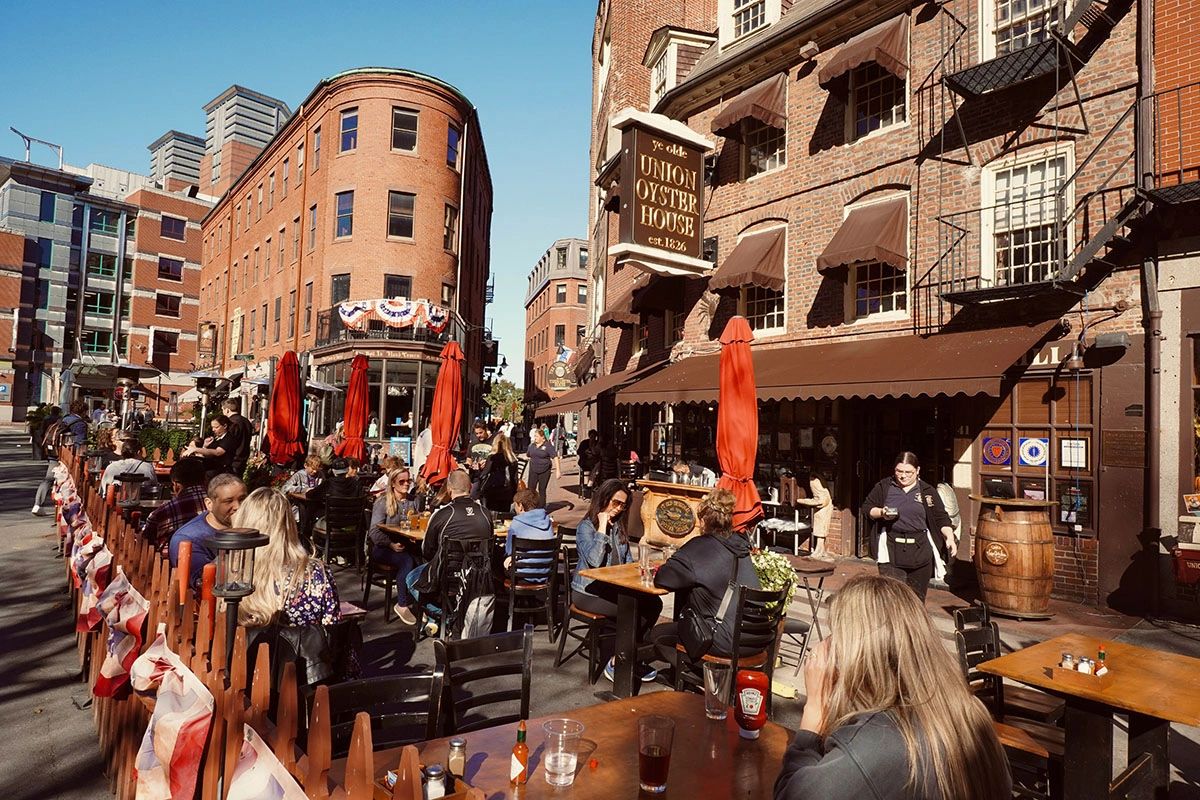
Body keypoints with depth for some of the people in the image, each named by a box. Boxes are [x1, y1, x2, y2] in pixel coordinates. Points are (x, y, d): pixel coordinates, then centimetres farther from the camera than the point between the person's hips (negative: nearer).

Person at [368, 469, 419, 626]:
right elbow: (375, 532, -10)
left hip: (404, 545, 4)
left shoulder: (411, 502, 13)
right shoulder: (382, 502, -3)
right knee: (407, 561, -33)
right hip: (381, 547, -4)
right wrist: (391, 544, -25)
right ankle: (402, 605, -19)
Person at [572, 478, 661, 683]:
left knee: (654, 603, -16)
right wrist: (602, 528, -18)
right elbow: (594, 560, -23)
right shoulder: (586, 527, -8)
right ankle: (616, 663, -9)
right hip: (587, 592, -7)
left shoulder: (618, 526, 13)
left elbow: (627, 559, 18)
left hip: (614, 588, 7)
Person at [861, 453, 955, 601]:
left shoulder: (928, 491, 7)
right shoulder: (883, 487, 5)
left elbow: (941, 518, 7)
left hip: (920, 551, 2)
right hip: (891, 550, -2)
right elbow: (866, 508, 9)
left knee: (917, 597, 10)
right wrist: (881, 512, -10)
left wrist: (950, 538, -9)